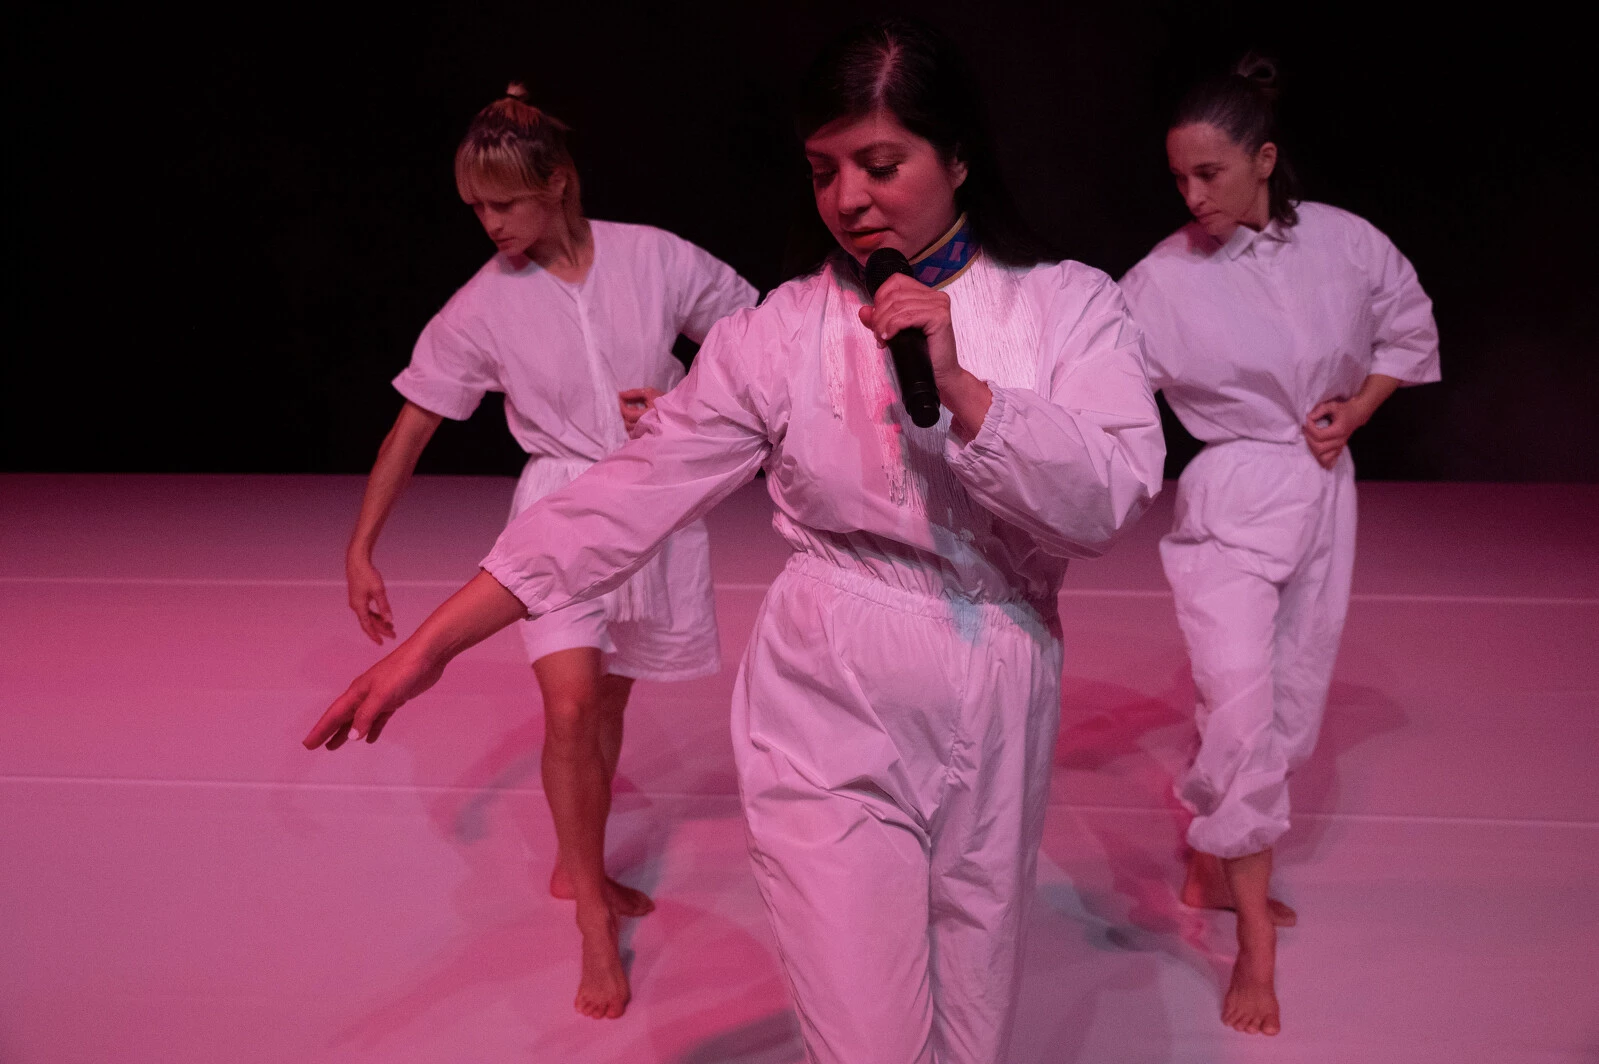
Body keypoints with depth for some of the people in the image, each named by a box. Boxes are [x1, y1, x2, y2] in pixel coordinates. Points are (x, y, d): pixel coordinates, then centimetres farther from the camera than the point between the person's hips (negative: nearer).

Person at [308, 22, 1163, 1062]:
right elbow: (630, 494, -4)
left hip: (997, 717, 1)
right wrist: (434, 642, -8)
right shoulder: (782, 331, -1)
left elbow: (1112, 498, -11)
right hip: (829, 713, -1)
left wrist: (957, 384, -23)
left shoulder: (1070, 306, -1)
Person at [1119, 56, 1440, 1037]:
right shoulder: (1162, 280, -12)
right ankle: (1257, 945, -6)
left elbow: (1411, 335, 11)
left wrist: (1356, 410, -2)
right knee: (1240, 700, -18)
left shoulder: (1348, 245, -5)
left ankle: (1215, 871, 33)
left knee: (1293, 703, 11)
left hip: (1323, 493, 4)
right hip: (1227, 502, -4)